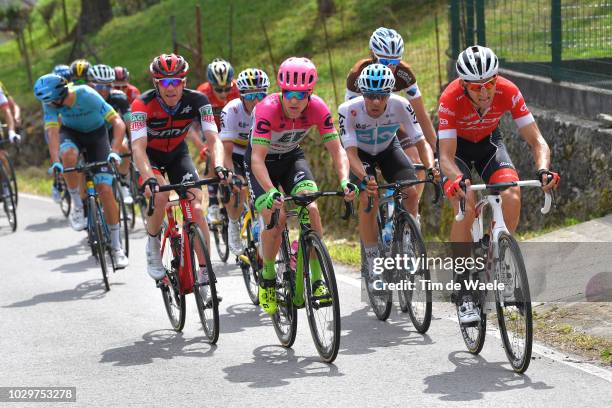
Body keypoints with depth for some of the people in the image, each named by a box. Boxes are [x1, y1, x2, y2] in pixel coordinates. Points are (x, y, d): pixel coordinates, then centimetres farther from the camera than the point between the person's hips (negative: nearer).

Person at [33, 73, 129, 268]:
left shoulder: (88, 96, -34)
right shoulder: (50, 103, -25)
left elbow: (118, 123, -33)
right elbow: (52, 132, -31)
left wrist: (114, 152, -46)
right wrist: (55, 162, -46)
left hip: (96, 134, -2)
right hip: (71, 132, 2)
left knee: (105, 189, -13)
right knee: (68, 155, -37)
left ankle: (117, 247, -1)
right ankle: (77, 205, -14)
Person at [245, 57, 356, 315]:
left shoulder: (318, 108, -24)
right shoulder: (268, 109, -34)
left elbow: (337, 150, -22)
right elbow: (257, 159, -39)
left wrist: (345, 181, -41)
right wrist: (271, 192, -54)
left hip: (292, 158, 3)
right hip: (262, 161, -3)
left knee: (311, 209, -20)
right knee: (274, 216, -21)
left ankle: (316, 280, -10)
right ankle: (268, 278, 2)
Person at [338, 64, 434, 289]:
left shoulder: (400, 105, -30)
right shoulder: (348, 110, -33)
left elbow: (422, 142, -28)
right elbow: (351, 153, -36)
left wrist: (430, 166, -48)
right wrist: (364, 178, -55)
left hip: (388, 149, 2)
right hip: (361, 153, -2)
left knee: (411, 193, -21)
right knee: (368, 198, -26)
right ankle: (373, 267, -16)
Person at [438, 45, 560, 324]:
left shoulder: (508, 92, -28)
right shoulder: (450, 100, -34)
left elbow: (536, 140, -27)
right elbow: (446, 156, -37)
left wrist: (543, 169, -47)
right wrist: (458, 179, -58)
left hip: (489, 142, 2)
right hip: (457, 145, -2)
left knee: (512, 198, -24)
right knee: (466, 209, -25)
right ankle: (464, 292, -15)